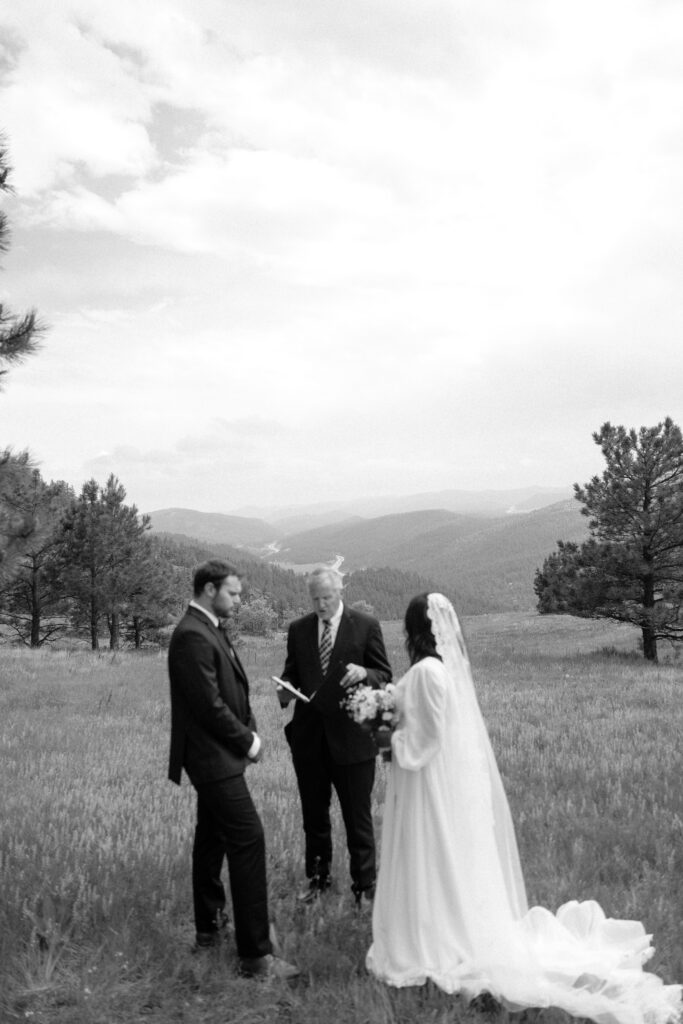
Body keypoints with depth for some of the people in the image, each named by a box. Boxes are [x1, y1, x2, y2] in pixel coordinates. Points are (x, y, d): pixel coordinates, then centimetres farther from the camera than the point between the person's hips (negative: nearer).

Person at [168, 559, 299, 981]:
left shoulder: (210, 630, 11)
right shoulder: (192, 636, -21)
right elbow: (209, 705, -23)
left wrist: (250, 731, 3)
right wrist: (247, 741, -11)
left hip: (216, 758, 11)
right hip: (215, 759, -11)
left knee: (212, 840, 19)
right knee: (248, 840, -10)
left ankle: (209, 928, 34)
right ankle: (256, 954, -5)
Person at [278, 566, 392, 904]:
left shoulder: (366, 626, -4)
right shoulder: (298, 629, 6)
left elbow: (385, 675, -2)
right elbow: (292, 673, 12)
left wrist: (364, 673, -24)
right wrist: (286, 689, -10)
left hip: (351, 735, -3)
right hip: (308, 735, 3)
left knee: (358, 816, 6)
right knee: (313, 814, 16)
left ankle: (364, 884, 21)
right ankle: (317, 877, 34)